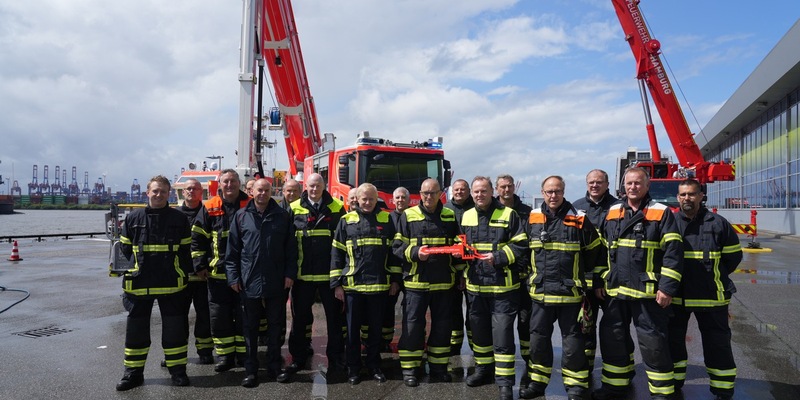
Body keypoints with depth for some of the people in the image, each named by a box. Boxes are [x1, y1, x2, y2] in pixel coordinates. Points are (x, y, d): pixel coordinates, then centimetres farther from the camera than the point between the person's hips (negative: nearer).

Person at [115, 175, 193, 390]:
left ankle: (177, 369, 19)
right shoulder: (133, 218, 2)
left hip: (171, 283, -1)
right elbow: (125, 247, 11)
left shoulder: (179, 218, 1)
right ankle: (133, 372, 23)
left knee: (174, 327, 6)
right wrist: (141, 265, 7)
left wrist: (181, 272, 2)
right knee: (136, 327, 10)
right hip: (140, 283, 1)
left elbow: (185, 248, 6)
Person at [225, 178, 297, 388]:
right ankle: (251, 370, 19)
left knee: (275, 326, 10)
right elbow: (232, 250, 3)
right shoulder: (241, 216, 3)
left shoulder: (282, 216, 3)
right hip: (249, 282, 0)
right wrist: (233, 276, -2)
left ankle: (274, 366, 23)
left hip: (276, 283, 0)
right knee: (251, 328, 9)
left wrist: (290, 273, -4)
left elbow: (291, 248, 2)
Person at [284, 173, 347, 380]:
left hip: (330, 273, -1)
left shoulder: (337, 208, 1)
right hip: (303, 273, 1)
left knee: (335, 317, 8)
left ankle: (335, 357, 22)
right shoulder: (294, 209, 3)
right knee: (300, 317, 11)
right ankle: (299, 357, 25)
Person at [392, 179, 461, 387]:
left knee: (442, 326, 11)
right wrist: (415, 253, -18)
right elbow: (398, 247, -2)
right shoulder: (408, 216, 0)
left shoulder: (450, 217, 9)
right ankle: (409, 369, 15)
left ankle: (438, 368, 25)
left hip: (443, 282, 3)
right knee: (413, 326, 2)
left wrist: (461, 273, 7)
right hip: (416, 282, -3)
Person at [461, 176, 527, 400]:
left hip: (503, 286, -5)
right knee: (480, 331, 16)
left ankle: (505, 381, 7)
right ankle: (484, 370, 34)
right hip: (475, 286, 5)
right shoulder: (467, 217, 10)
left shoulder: (508, 214, -6)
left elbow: (521, 245, -9)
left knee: (502, 334, -3)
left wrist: (498, 257, -19)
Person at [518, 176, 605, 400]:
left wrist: (579, 273, 11)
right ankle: (537, 382, 27)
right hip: (540, 291, 3)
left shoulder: (579, 219, -6)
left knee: (572, 340, 5)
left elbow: (595, 250, 5)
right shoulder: (532, 219, 3)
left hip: (570, 293, -3)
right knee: (538, 338, 12)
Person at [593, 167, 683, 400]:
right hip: (614, 291, 5)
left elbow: (673, 252, -8)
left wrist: (667, 287, -14)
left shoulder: (661, 213, -3)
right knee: (612, 339, 13)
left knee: (652, 343, 1)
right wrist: (599, 282, 10)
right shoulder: (611, 213, 10)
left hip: (648, 292, -5)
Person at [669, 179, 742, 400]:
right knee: (673, 340, 12)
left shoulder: (717, 223, -3)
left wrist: (715, 277, 4)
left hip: (710, 296, -2)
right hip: (675, 296, 2)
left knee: (717, 344, 6)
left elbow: (734, 256, 6)